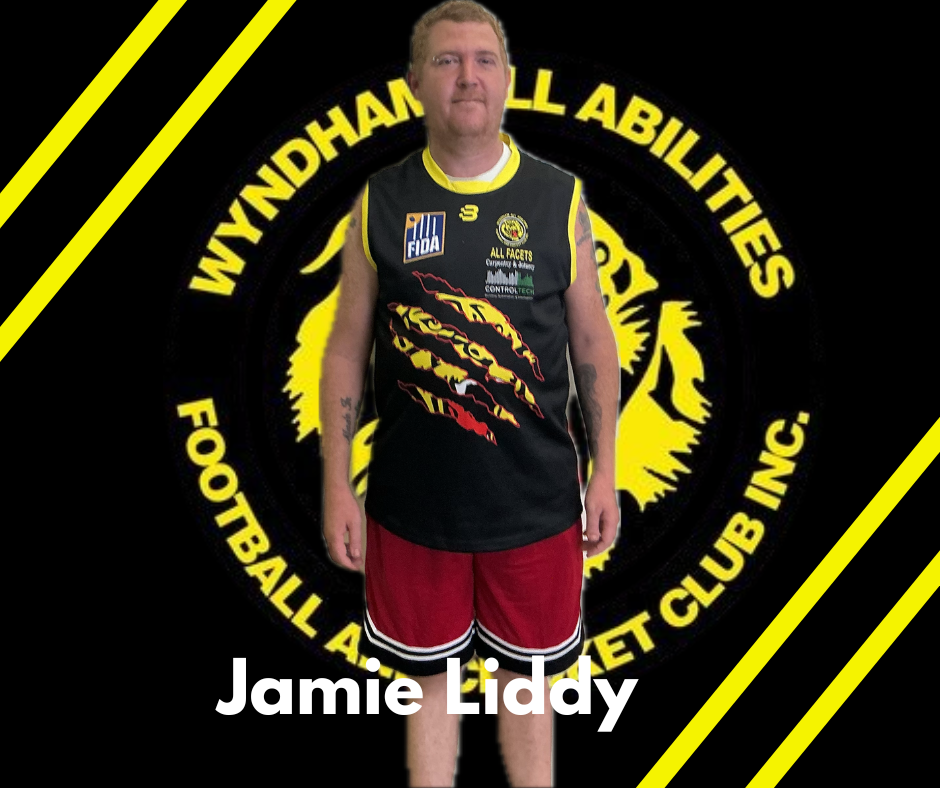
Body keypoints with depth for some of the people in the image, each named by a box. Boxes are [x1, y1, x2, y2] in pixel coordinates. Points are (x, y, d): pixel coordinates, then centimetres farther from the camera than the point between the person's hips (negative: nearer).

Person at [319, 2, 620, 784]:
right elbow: (348, 349, 2)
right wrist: (337, 485, -1)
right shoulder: (381, 202, -1)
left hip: (537, 501, 0)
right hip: (413, 503, 0)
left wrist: (605, 471, 2)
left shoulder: (559, 198, -1)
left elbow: (592, 341, 4)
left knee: (527, 677, 13)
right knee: (431, 678, 12)